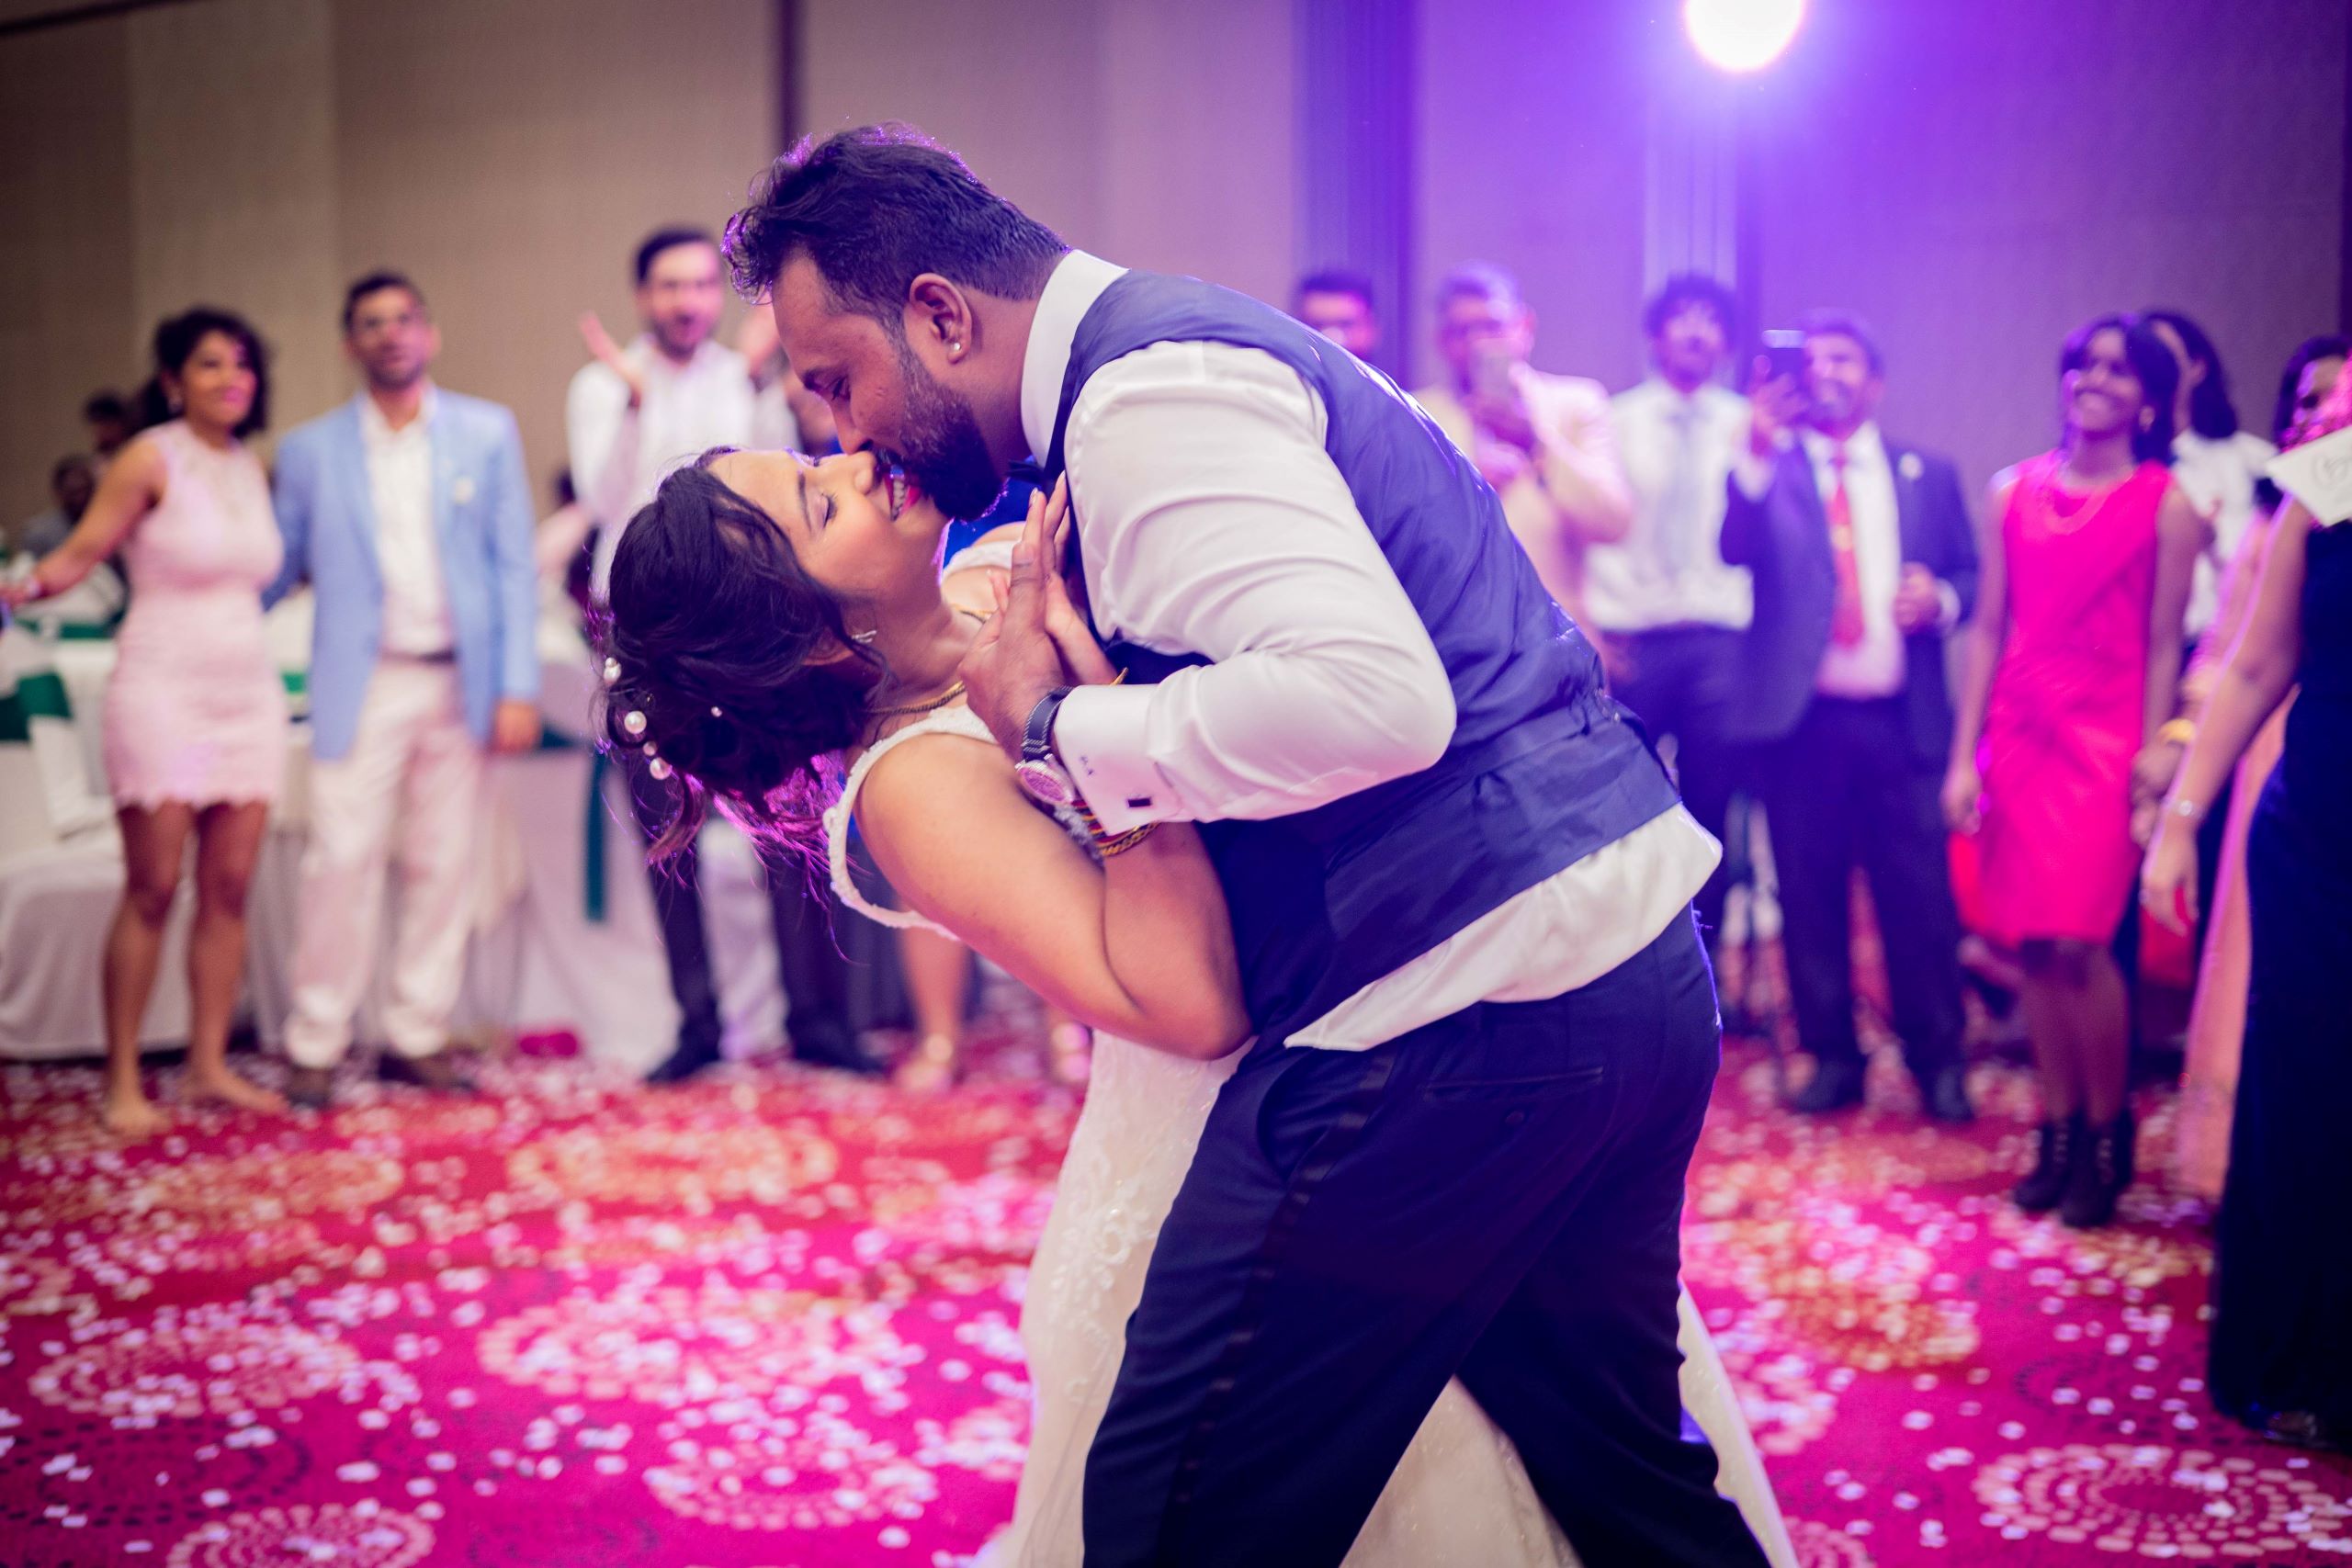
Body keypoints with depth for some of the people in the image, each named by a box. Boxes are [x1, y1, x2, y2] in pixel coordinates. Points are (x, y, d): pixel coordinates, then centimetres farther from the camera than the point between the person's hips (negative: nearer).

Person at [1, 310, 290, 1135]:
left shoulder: (253, 468, 12)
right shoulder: (150, 460, -5)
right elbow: (79, 554, -10)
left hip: (248, 689, 5)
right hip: (163, 688, -5)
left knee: (229, 887, 4)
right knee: (152, 889, -4)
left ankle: (210, 1065, 13)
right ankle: (122, 1080, 4)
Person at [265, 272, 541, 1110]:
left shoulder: (488, 433, 5)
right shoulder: (309, 450, 4)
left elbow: (515, 566, 2)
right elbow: (275, 572, 8)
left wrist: (518, 687, -4)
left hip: (461, 685, 1)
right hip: (363, 687, -1)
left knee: (444, 865, 6)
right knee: (342, 862, -5)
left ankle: (418, 1036, 16)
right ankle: (316, 1047, 6)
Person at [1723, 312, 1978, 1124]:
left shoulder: (1928, 474, 13)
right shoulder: (1770, 470, 7)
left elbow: (1970, 578, 14)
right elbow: (1735, 551, -12)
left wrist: (1940, 598, -9)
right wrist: (1759, 450, -24)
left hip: (1901, 720, 1)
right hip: (1802, 719, 0)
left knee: (1921, 897, 0)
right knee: (1811, 898, 5)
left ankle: (1938, 1060, 12)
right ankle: (1832, 1056, 16)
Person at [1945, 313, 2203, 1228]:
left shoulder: (2167, 505, 0)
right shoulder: (2012, 494, 9)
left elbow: (2163, 647, -2)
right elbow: (1989, 631, 9)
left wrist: (2153, 768, -7)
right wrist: (1964, 758, 5)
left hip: (2105, 740, -4)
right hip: (2018, 733, 4)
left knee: (2077, 944, -11)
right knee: (2033, 945, 4)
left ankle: (2106, 1136, 8)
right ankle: (2059, 1132, 17)